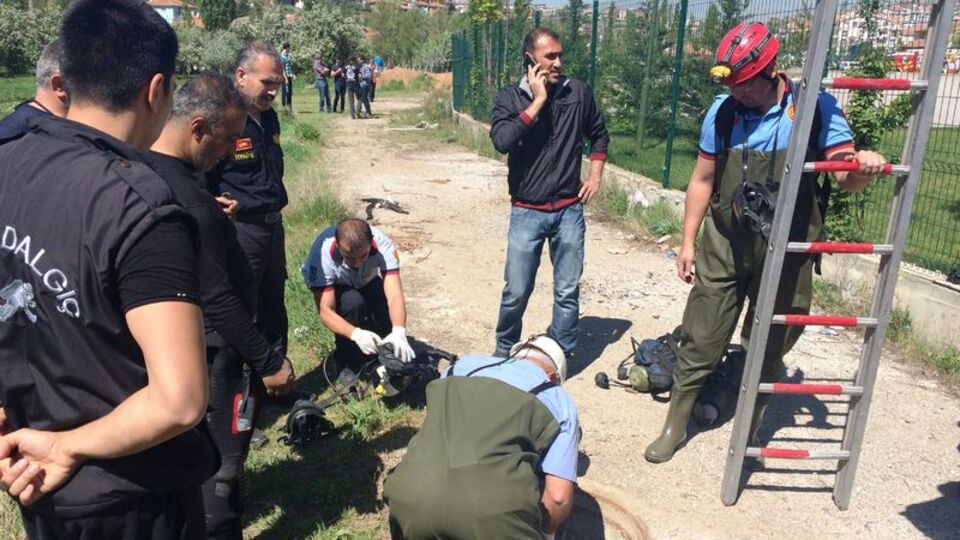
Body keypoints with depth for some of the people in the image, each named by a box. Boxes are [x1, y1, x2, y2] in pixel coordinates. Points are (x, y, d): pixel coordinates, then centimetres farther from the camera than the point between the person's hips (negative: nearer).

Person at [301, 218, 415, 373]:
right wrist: (357, 334, -55)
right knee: (354, 302, -35)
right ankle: (347, 364, -13)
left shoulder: (382, 244, -35)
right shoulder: (322, 255, -39)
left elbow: (394, 294, -41)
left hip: (366, 283, 2)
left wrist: (399, 331, -58)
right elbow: (325, 312, -39)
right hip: (333, 287, -2)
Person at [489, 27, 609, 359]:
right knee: (516, 293, 4)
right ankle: (504, 351, 29)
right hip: (527, 212, -2)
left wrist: (595, 176, 7)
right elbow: (501, 142, -21)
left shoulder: (578, 92, 3)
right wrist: (538, 100, -17)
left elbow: (599, 135, 18)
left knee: (568, 292, 8)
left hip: (569, 210, 2)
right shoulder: (510, 97, -3)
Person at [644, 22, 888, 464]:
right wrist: (687, 242, 5)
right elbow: (702, 180, 5)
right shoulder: (723, 111, -2)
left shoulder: (816, 109, -6)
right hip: (724, 248, 1)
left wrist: (864, 167, -30)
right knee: (700, 341, 6)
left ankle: (748, 433, 34)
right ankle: (675, 426, 23)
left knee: (768, 348, 14)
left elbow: (846, 179, -5)